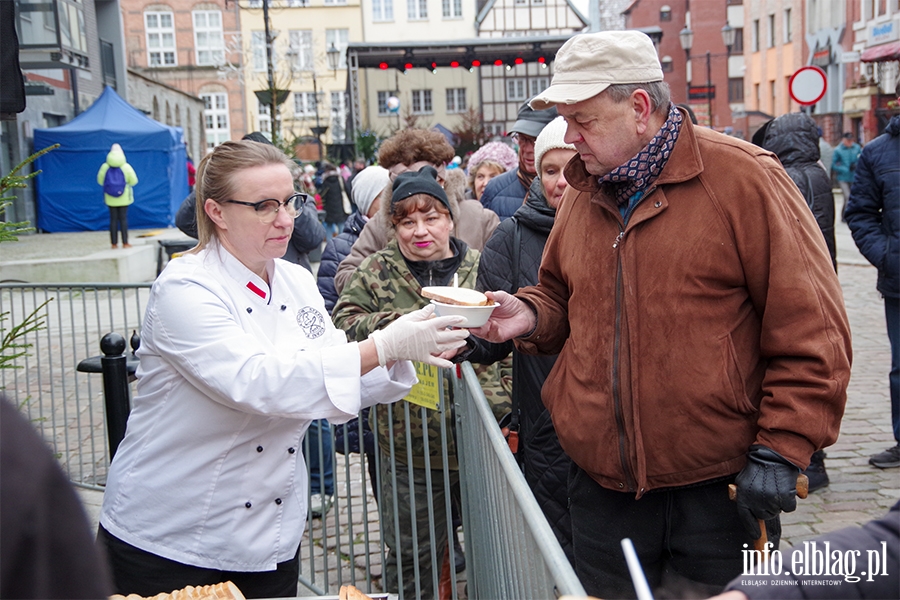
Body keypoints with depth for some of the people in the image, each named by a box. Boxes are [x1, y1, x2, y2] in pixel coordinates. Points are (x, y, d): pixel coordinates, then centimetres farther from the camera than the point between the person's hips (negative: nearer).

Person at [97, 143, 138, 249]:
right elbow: (133, 181, -5)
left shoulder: (105, 167, -6)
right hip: (124, 198, -1)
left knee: (113, 219, 6)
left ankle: (114, 243, 6)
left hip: (110, 199, 1)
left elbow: (100, 180, 1)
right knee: (123, 219, 3)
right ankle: (125, 243, 2)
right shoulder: (126, 167, -9)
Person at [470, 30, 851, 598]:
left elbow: (811, 329, -10)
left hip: (717, 487, -5)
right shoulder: (583, 191, 8)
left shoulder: (742, 177, -10)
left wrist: (780, 450, -13)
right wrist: (531, 315, -1)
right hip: (602, 484, 5)